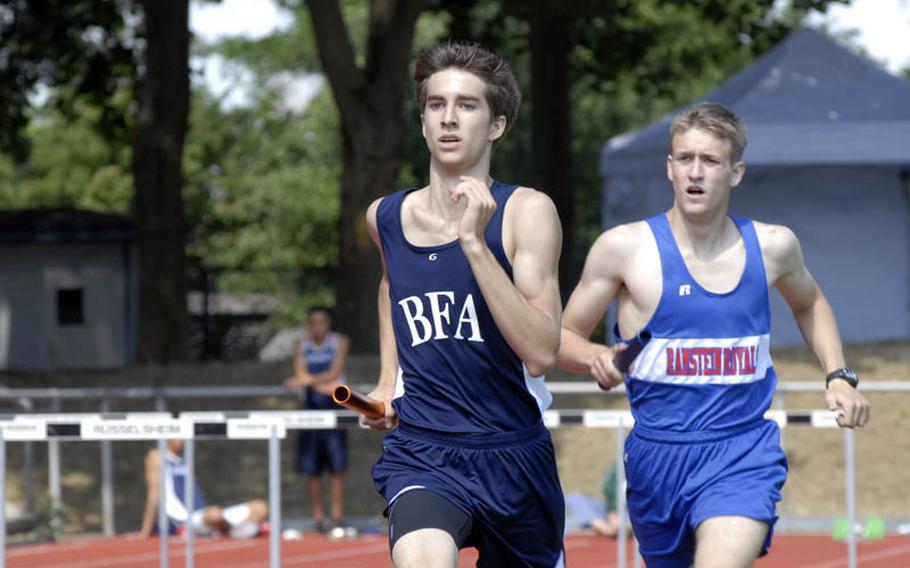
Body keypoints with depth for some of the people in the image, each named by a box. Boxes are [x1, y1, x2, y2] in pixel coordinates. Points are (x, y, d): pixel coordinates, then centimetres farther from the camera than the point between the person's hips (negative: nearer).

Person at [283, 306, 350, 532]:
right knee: (311, 468, 0)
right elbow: (301, 374, -4)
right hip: (311, 406, 2)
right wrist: (326, 386, -18)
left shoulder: (340, 342, 2)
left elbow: (334, 373, -11)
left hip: (334, 406, -2)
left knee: (337, 466, -8)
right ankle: (317, 516, 6)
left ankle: (337, 516, -9)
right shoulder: (302, 345, 8)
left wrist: (309, 380, -24)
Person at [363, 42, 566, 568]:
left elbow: (541, 352, -22)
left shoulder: (526, 212, -9)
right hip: (421, 455, 1)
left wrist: (474, 241, -26)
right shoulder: (385, 217, 4)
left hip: (514, 457, 0)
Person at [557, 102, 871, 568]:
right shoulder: (625, 247, -6)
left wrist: (839, 376, 13)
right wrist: (596, 358, -19)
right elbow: (563, 337, 2)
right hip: (658, 455, 1)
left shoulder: (773, 246, 2)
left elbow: (808, 302, 25)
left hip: (744, 455, -1)